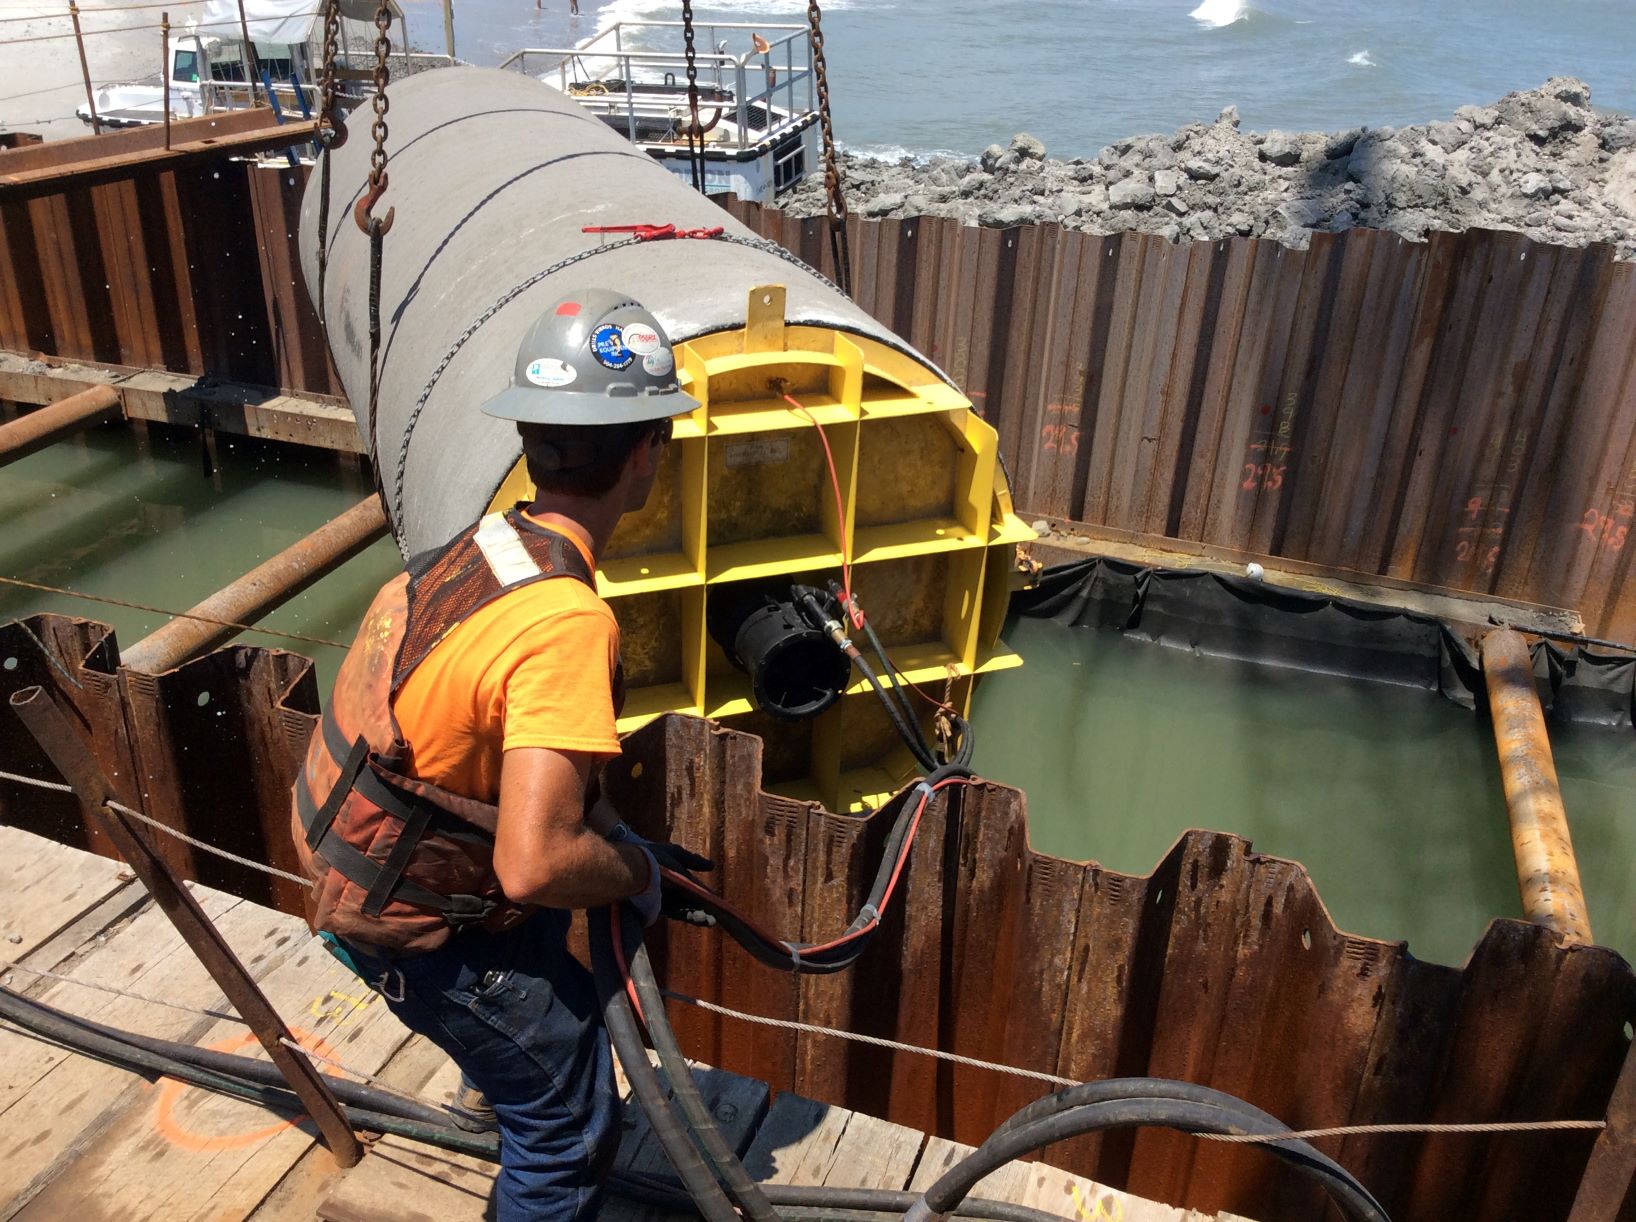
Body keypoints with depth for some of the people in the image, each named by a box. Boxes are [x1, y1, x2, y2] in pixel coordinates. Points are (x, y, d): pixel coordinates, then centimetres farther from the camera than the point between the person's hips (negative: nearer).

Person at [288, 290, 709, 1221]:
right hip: (413, 920, -9)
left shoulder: (488, 543, -4)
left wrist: (623, 841, 8)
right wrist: (636, 872, -14)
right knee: (572, 1127, 4)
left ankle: (495, 1072, 58)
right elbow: (535, 864, -34)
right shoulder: (568, 621, -32)